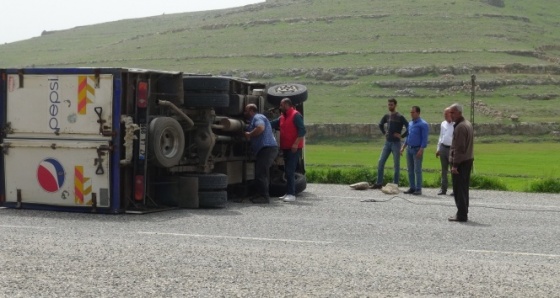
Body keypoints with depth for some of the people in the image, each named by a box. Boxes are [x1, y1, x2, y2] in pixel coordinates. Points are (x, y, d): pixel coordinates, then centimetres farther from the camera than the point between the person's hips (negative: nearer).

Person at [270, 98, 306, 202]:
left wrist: (296, 143, -23)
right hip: (286, 148, 9)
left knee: (290, 171, -13)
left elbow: (302, 130, -16)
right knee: (287, 171, 11)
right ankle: (288, 193, 17)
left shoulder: (296, 115, -9)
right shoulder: (282, 117, 17)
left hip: (294, 148, -9)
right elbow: (272, 124, 20)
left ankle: (291, 194, -13)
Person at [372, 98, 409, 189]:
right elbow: (380, 125, 27)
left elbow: (408, 128, -14)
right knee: (380, 162, 3)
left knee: (396, 165, 2)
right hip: (387, 142, 6)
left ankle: (395, 184, 8)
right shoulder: (387, 116, 8)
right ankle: (379, 183, 9)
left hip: (396, 143, -6)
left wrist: (402, 136, -13)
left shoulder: (400, 117, -9)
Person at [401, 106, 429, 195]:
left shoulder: (423, 124, -10)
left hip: (417, 150, -7)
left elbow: (424, 139, -13)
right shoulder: (410, 123, 13)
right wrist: (403, 147, 14)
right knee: (410, 170, 9)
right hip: (409, 149, 7)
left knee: (417, 170, -6)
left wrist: (421, 150, -20)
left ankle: (418, 189, -2)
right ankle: (412, 188, 15)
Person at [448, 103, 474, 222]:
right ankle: (463, 213, 21)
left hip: (460, 162, -10)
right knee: (464, 188, 15)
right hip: (468, 160, 10)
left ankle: (461, 214, -6)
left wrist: (455, 164, -21)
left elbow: (459, 148, -22)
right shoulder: (468, 124, 15)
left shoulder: (460, 127, -17)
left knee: (459, 189, -6)